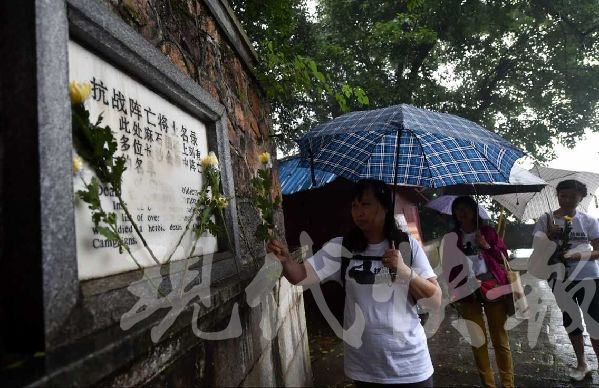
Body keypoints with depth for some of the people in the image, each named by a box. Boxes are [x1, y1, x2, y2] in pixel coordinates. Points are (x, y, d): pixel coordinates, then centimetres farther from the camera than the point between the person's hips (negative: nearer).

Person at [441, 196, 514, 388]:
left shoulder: (488, 231, 8)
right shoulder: (452, 238, 7)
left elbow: (503, 255, 7)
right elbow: (448, 267, 7)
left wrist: (487, 246, -8)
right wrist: (454, 289, -1)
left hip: (492, 287, -1)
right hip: (468, 292, 1)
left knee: (500, 338, 4)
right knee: (477, 340, 6)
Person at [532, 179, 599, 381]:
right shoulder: (546, 219, -3)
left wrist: (577, 254, -22)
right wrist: (550, 236, -19)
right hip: (560, 278, 1)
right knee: (570, 318, 13)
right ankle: (582, 363, 30)